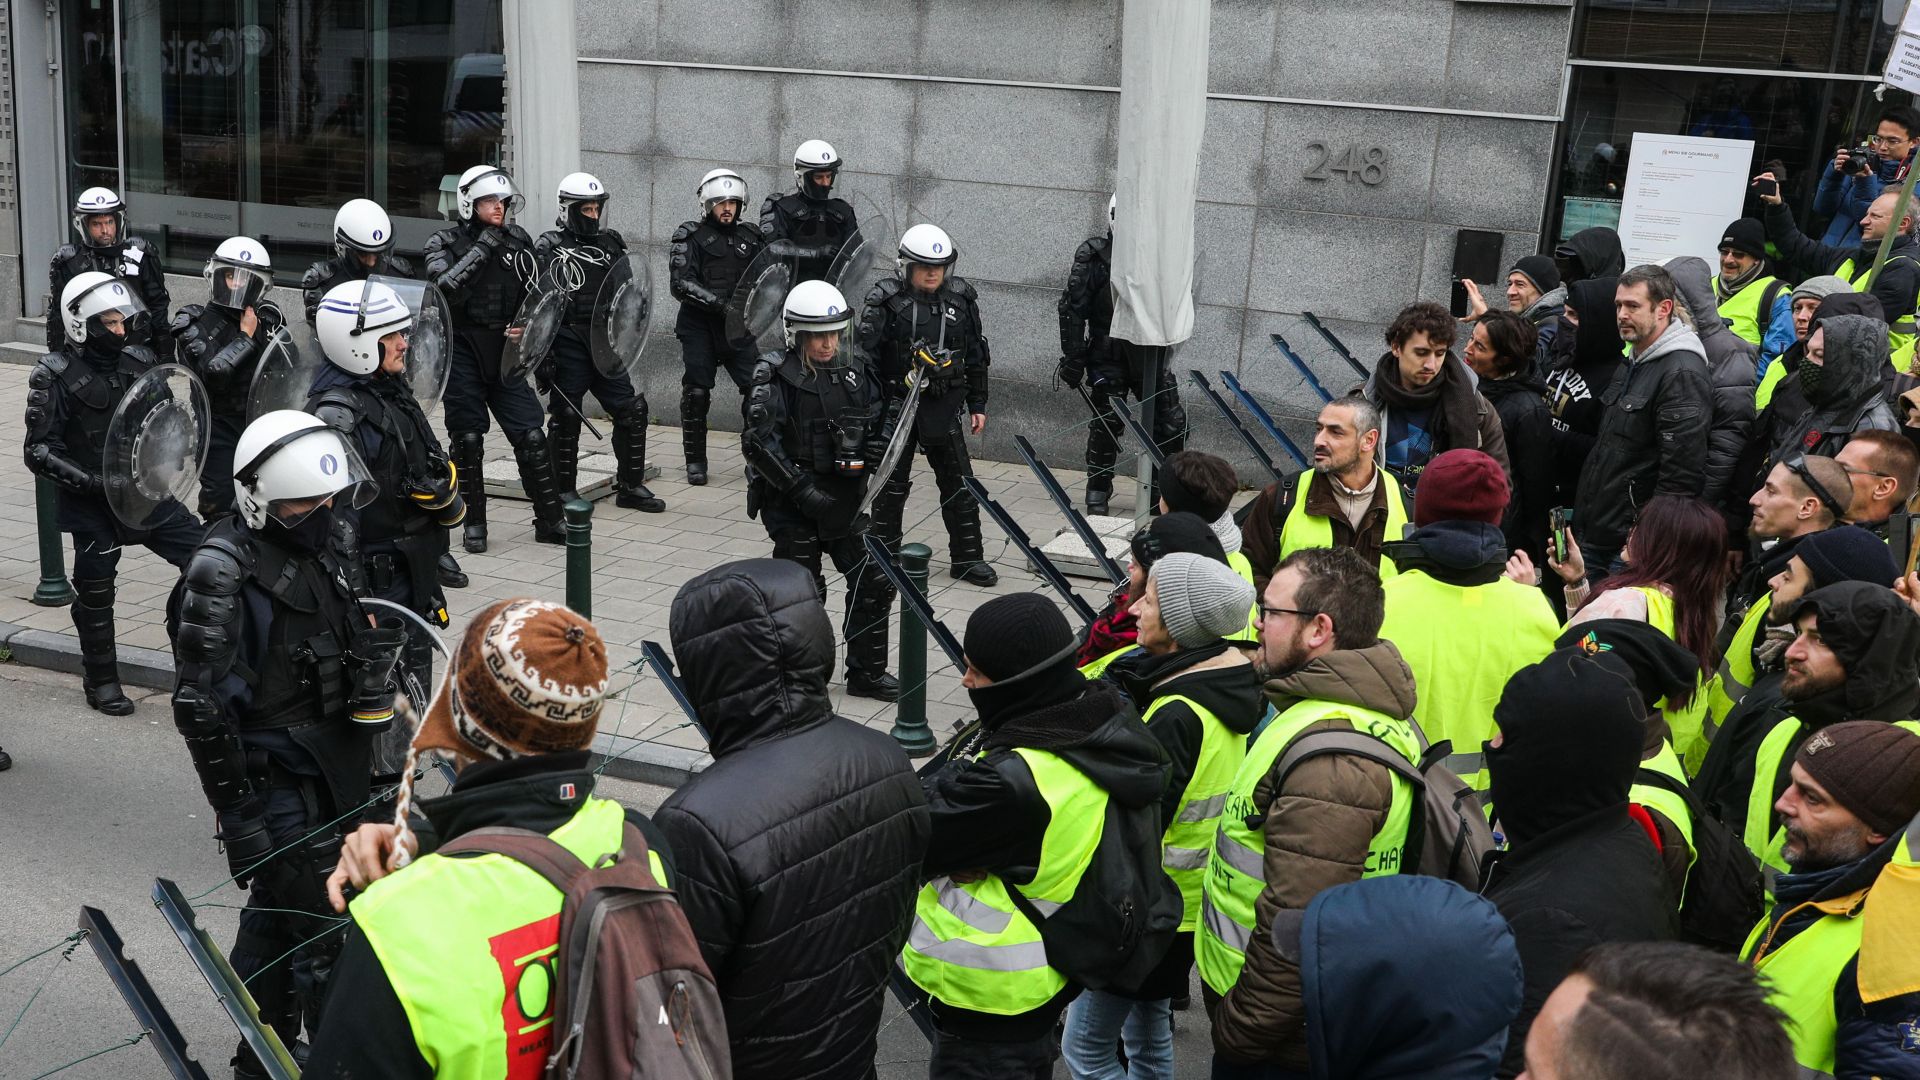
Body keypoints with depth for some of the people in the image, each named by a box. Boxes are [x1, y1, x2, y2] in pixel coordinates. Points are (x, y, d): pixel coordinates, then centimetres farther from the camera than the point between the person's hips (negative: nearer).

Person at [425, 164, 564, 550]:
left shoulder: (518, 241, 5)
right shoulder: (445, 242, -4)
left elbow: (532, 295, 15)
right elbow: (446, 288, -22)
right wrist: (483, 246, -20)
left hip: (504, 353, 2)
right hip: (461, 352, -2)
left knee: (531, 435, -3)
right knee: (467, 440, 5)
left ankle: (549, 519, 9)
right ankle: (474, 524, 19)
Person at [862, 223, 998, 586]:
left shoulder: (961, 299, 3)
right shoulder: (886, 300, -8)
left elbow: (976, 356, 11)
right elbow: (867, 356, -7)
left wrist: (977, 405, 11)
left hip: (943, 407, 3)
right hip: (896, 404, -3)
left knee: (959, 481, 7)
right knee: (892, 483, 7)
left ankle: (967, 556, 18)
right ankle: (883, 554, 21)